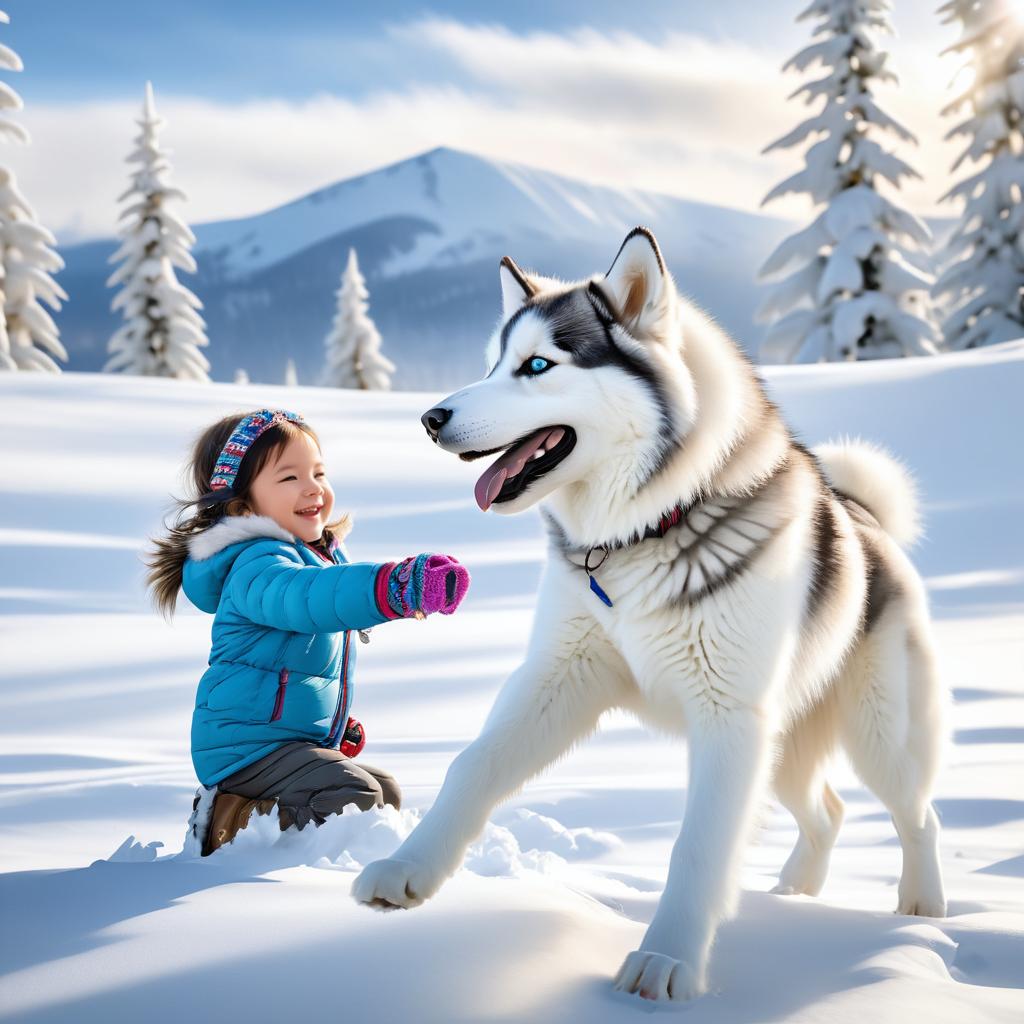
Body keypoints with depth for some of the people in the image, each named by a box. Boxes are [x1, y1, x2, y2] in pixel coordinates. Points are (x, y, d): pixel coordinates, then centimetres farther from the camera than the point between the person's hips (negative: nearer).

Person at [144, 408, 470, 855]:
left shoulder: (320, 553, 12)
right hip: (248, 746, -10)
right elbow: (305, 596, -46)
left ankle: (237, 812, 13)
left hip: (301, 741, 10)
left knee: (387, 796, 16)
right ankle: (230, 822, -7)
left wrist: (335, 723, 32)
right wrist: (393, 588, -61)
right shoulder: (257, 565, -21)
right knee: (354, 798, -24)